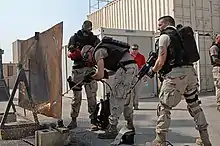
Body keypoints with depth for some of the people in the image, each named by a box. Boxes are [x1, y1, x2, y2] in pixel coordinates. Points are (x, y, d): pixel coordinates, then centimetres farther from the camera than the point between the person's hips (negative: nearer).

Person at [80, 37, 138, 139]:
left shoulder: (98, 52, -1)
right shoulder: (104, 49, 27)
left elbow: (100, 74, -12)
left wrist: (90, 77, 7)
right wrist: (106, 74, 17)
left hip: (126, 68, -10)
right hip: (134, 66, 10)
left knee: (116, 98, -5)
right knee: (127, 98, 18)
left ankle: (112, 129, -1)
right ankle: (130, 125, 29)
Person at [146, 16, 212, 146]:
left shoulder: (165, 36, 1)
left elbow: (161, 60, -6)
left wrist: (152, 71, 10)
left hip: (176, 74, -7)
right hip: (190, 71, 8)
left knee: (164, 107, 1)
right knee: (194, 104, 16)